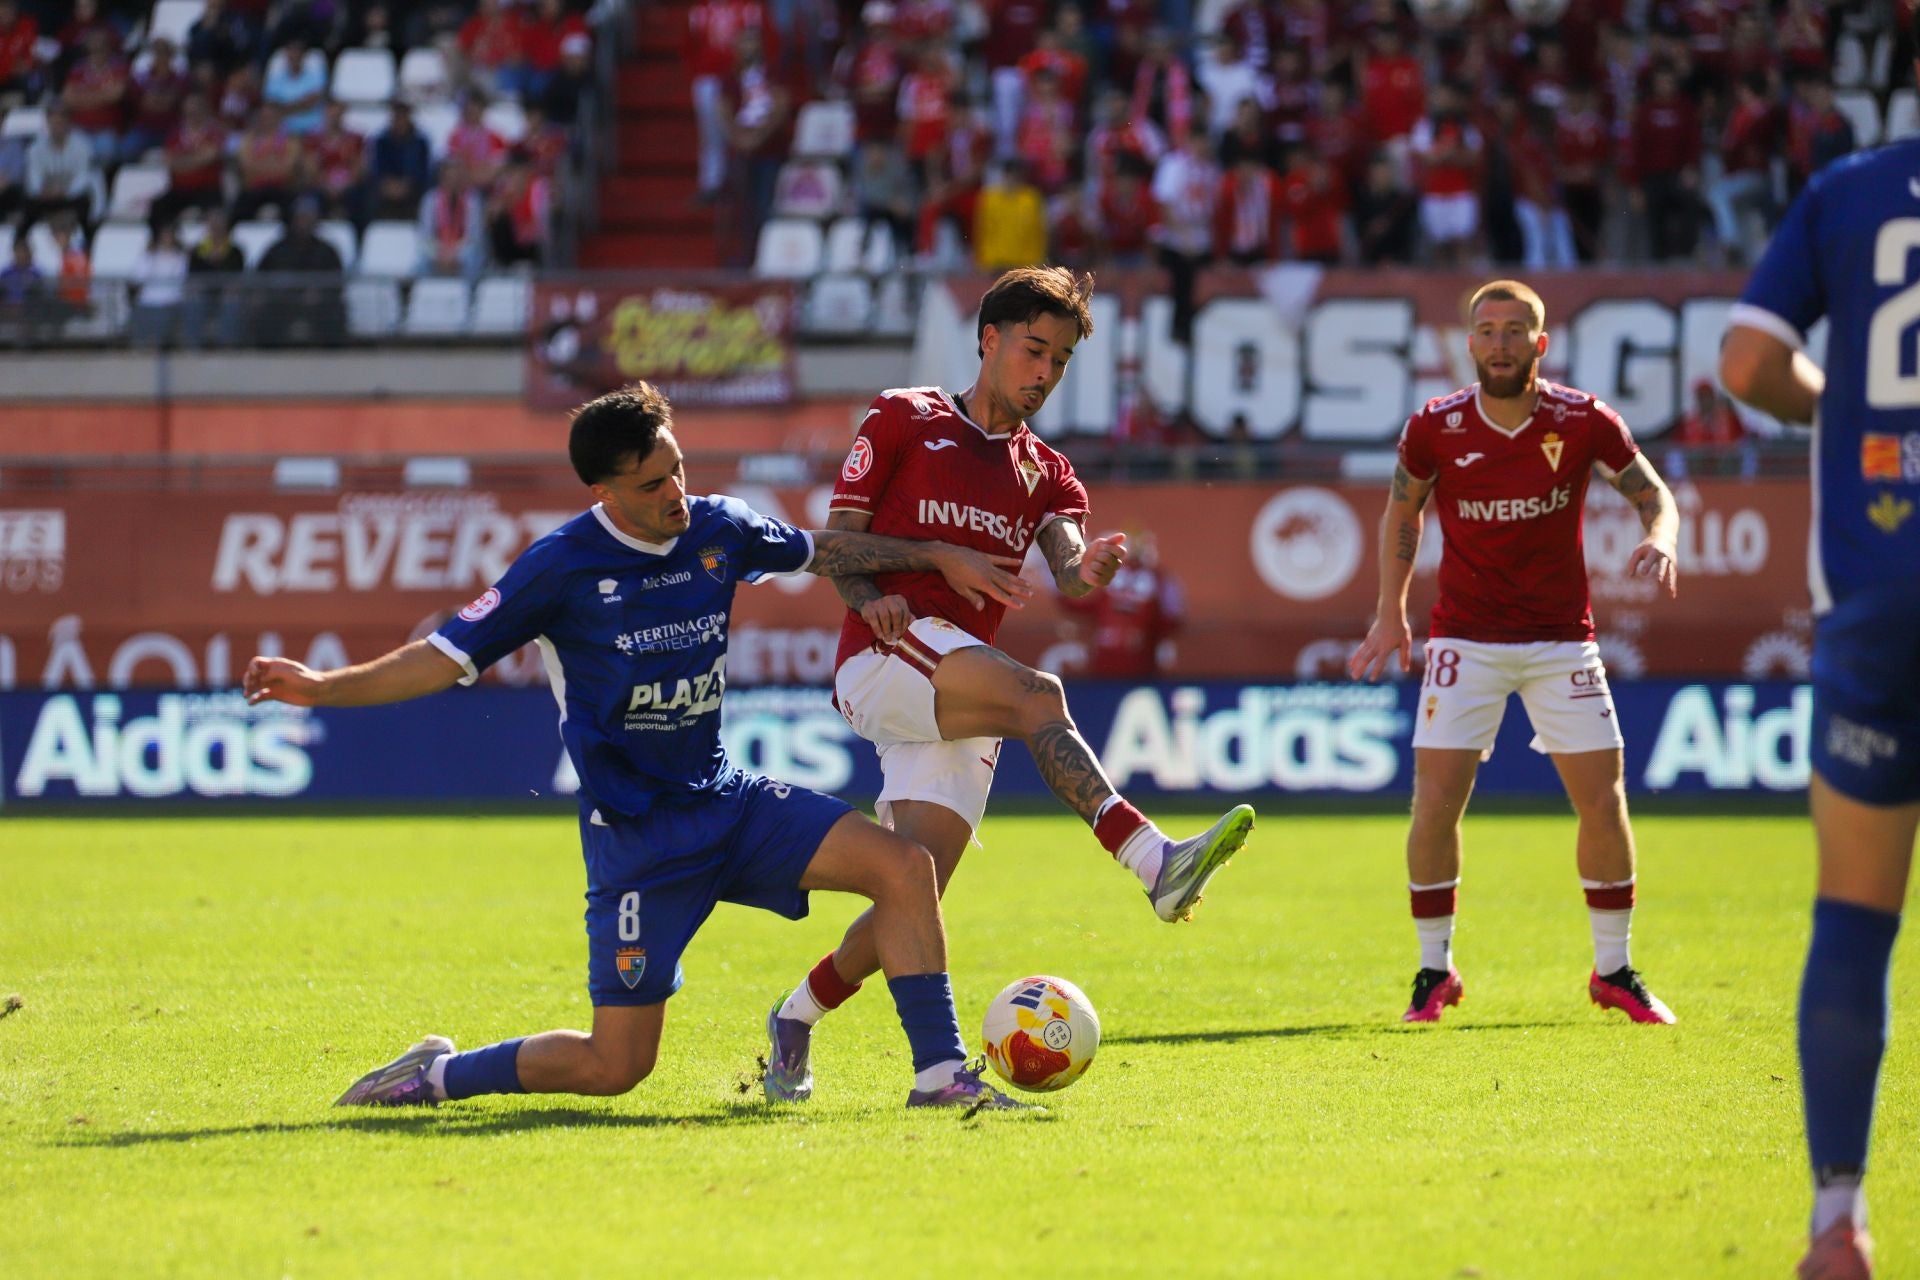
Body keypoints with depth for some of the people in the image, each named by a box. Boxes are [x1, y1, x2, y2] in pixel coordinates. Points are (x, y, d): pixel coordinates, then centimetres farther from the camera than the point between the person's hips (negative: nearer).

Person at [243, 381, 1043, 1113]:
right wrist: (322, 687, -23)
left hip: (724, 797, 6)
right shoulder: (564, 568, -12)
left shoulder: (717, 531, 3)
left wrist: (938, 557, 23)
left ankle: (940, 1075, -5)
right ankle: (437, 1074, 16)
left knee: (903, 865, -13)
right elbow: (445, 659, -10)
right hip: (636, 833, -5)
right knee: (615, 1066, -7)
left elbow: (820, 551, 24)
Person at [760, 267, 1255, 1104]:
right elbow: (837, 538, 4)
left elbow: (1065, 567, -1)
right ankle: (1154, 863, -48)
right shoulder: (903, 420, 9)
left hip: (956, 705, 5)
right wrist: (869, 596, -18)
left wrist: (1087, 572, -26)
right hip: (883, 657, -5)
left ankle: (793, 1023, 17)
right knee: (1036, 695, -32)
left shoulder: (1045, 475, 20)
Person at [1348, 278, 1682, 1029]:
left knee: (1604, 804, -2)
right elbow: (1401, 514, 9)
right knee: (1436, 800, -11)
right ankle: (1434, 971, 5)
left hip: (1561, 641, 1)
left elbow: (1653, 494, 2)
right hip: (1465, 639, -1)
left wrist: (1659, 539, -21)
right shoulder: (1435, 428, -8)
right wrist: (1391, 615, 2)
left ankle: (1613, 970, 16)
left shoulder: (1582, 421, -9)